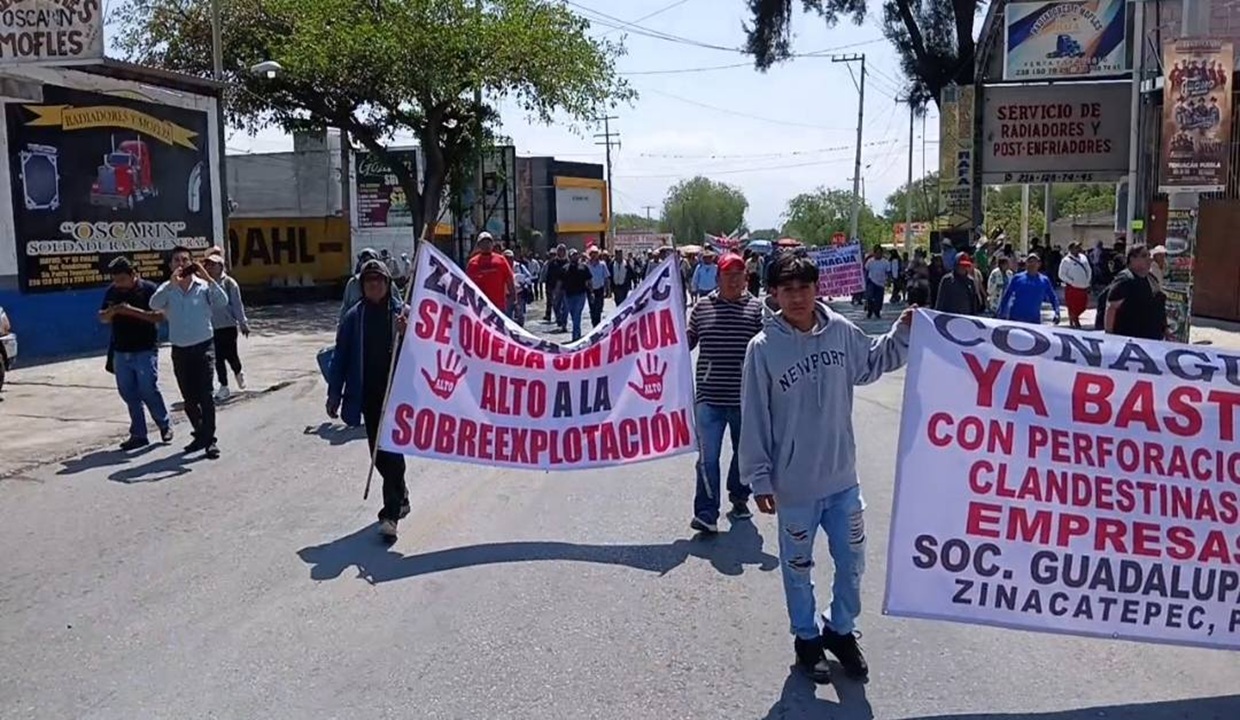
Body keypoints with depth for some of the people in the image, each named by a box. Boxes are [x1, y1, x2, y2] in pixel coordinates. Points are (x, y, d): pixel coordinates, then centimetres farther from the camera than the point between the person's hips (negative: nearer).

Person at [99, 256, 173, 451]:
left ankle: (165, 425, 16)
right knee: (129, 394, 7)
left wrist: (132, 311, -23)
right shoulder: (112, 292, 9)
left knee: (148, 391, -5)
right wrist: (112, 311, -10)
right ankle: (138, 435, 15)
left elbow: (160, 316, -14)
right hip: (121, 352, 5)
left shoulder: (148, 289, -7)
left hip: (145, 350, -5)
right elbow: (103, 318, 13)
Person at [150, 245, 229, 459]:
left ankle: (209, 440, -5)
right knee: (189, 398, 12)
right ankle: (201, 435, 28)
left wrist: (208, 279, -27)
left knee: (205, 395, -9)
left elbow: (223, 301, -17)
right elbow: (154, 304, -16)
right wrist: (172, 283, -28)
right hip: (179, 350, 3)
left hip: (203, 347, -3)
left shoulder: (203, 286, -3)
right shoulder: (167, 289, 3)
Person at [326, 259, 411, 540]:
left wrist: (406, 334, -23)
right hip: (369, 394, 3)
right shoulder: (354, 317, 3)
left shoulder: (403, 313, -3)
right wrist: (334, 394, 2)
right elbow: (341, 357, 5)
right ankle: (399, 498, 32)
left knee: (391, 451, -6)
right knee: (379, 452, 11)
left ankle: (391, 512, -3)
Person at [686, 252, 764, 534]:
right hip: (709, 397, -1)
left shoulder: (756, 308, 0)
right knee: (707, 457, -4)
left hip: (745, 398, 1)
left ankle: (739, 497, 39)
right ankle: (706, 513, 1)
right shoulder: (702, 307, 3)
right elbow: (687, 342, 11)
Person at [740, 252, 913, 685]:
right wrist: (760, 478, -8)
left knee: (851, 563, 17)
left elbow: (872, 364, 16)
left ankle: (841, 630, 40)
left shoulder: (841, 332, -5)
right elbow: (755, 418, -10)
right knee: (798, 568, 14)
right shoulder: (763, 348, -15)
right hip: (794, 484, -3)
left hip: (842, 477, 3)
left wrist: (902, 334, 1)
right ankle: (807, 637, 36)